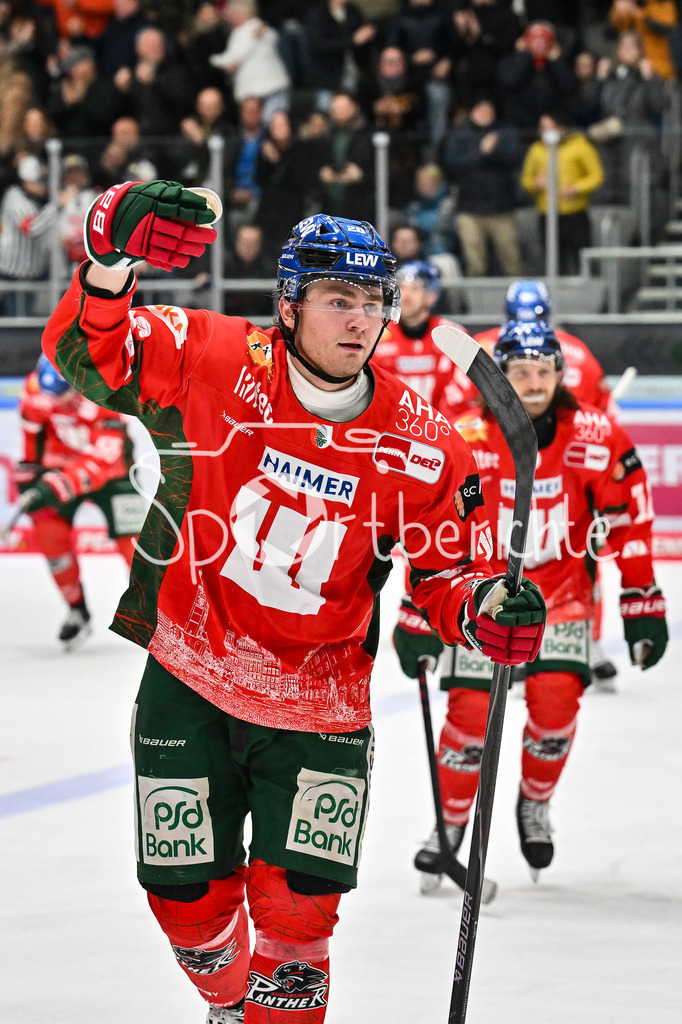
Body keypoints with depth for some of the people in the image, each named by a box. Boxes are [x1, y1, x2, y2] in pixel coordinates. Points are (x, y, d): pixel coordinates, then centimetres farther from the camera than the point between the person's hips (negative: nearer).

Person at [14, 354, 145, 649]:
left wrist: (57, 486, -50)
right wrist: (30, 466, 7)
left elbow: (102, 460, -40)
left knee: (131, 538, -13)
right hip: (60, 462, 3)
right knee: (49, 528, -17)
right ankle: (77, 612, -2)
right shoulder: (37, 387, -21)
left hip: (111, 468, -3)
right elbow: (32, 422, 3)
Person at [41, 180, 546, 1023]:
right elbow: (84, 353, -18)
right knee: (189, 899, 8)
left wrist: (482, 607, -22)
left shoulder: (421, 446, -8)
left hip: (316, 707, 0)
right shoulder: (215, 365, -12)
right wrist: (112, 258, -37)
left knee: (296, 916, -8)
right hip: (189, 682, 0)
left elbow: (443, 574, 1)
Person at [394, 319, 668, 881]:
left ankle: (535, 807, 13)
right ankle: (450, 823, 11)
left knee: (556, 703, -14)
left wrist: (643, 605, -4)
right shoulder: (467, 441, -17)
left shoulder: (595, 437, -14)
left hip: (561, 591, 1)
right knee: (471, 710, -10)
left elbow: (630, 522, -4)